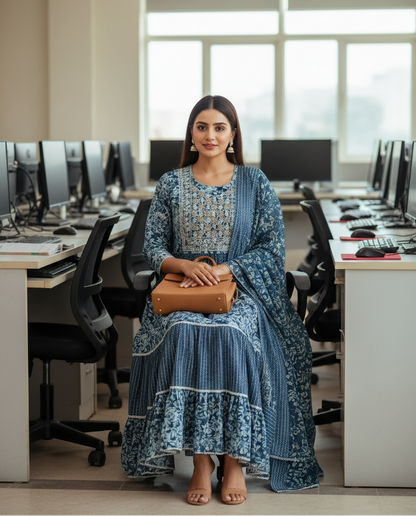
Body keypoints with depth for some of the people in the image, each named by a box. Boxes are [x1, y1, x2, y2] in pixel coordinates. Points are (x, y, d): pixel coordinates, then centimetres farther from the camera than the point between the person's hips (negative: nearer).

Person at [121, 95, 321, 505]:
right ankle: (200, 461, -28)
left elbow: (273, 247, 1)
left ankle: (236, 460, -24)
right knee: (182, 333, -34)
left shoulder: (254, 182, 8)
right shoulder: (171, 183, 12)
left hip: (241, 289, -1)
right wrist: (186, 265, -13)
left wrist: (223, 269, -14)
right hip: (182, 291, 1)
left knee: (230, 334, -35)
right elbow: (152, 246, 9)